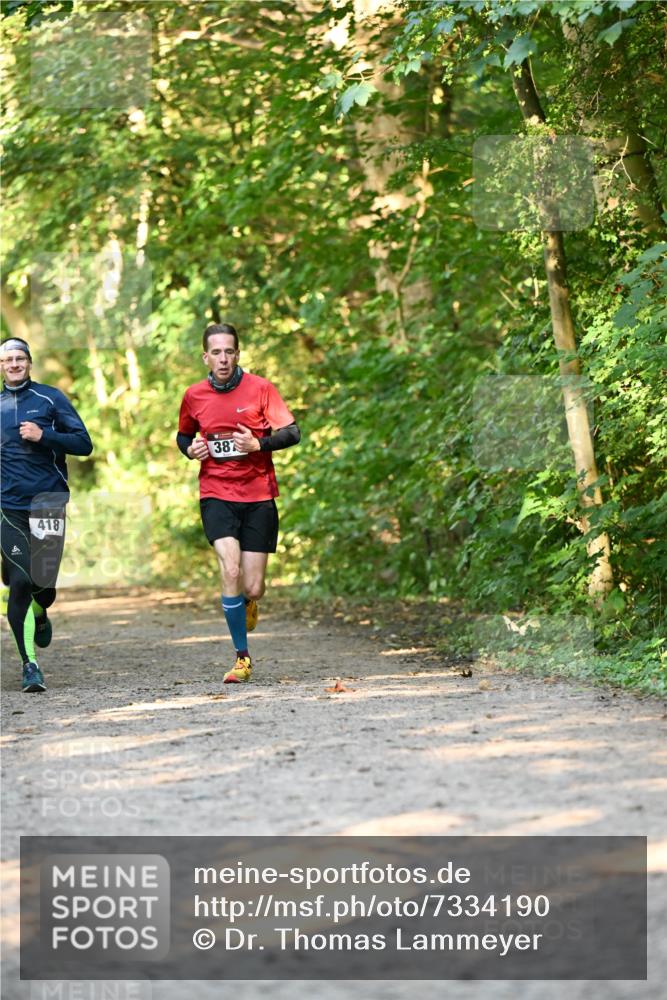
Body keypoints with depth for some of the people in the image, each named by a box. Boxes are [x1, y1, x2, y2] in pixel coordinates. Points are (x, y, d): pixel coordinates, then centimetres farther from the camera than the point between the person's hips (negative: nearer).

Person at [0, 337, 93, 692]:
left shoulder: (51, 398, 3)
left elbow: (83, 443, -1)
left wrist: (42, 436, -13)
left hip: (48, 503, -1)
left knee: (44, 583, -3)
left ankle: (40, 615, 35)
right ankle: (29, 664, -3)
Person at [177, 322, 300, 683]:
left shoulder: (260, 389, -2)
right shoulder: (194, 396, 5)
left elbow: (292, 433, -3)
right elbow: (183, 435, 22)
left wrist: (258, 443, -19)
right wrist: (191, 449, -1)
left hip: (258, 495, 0)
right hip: (216, 495, 0)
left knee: (252, 588, -2)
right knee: (230, 571, -21)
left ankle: (248, 602, 38)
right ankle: (242, 657, -9)